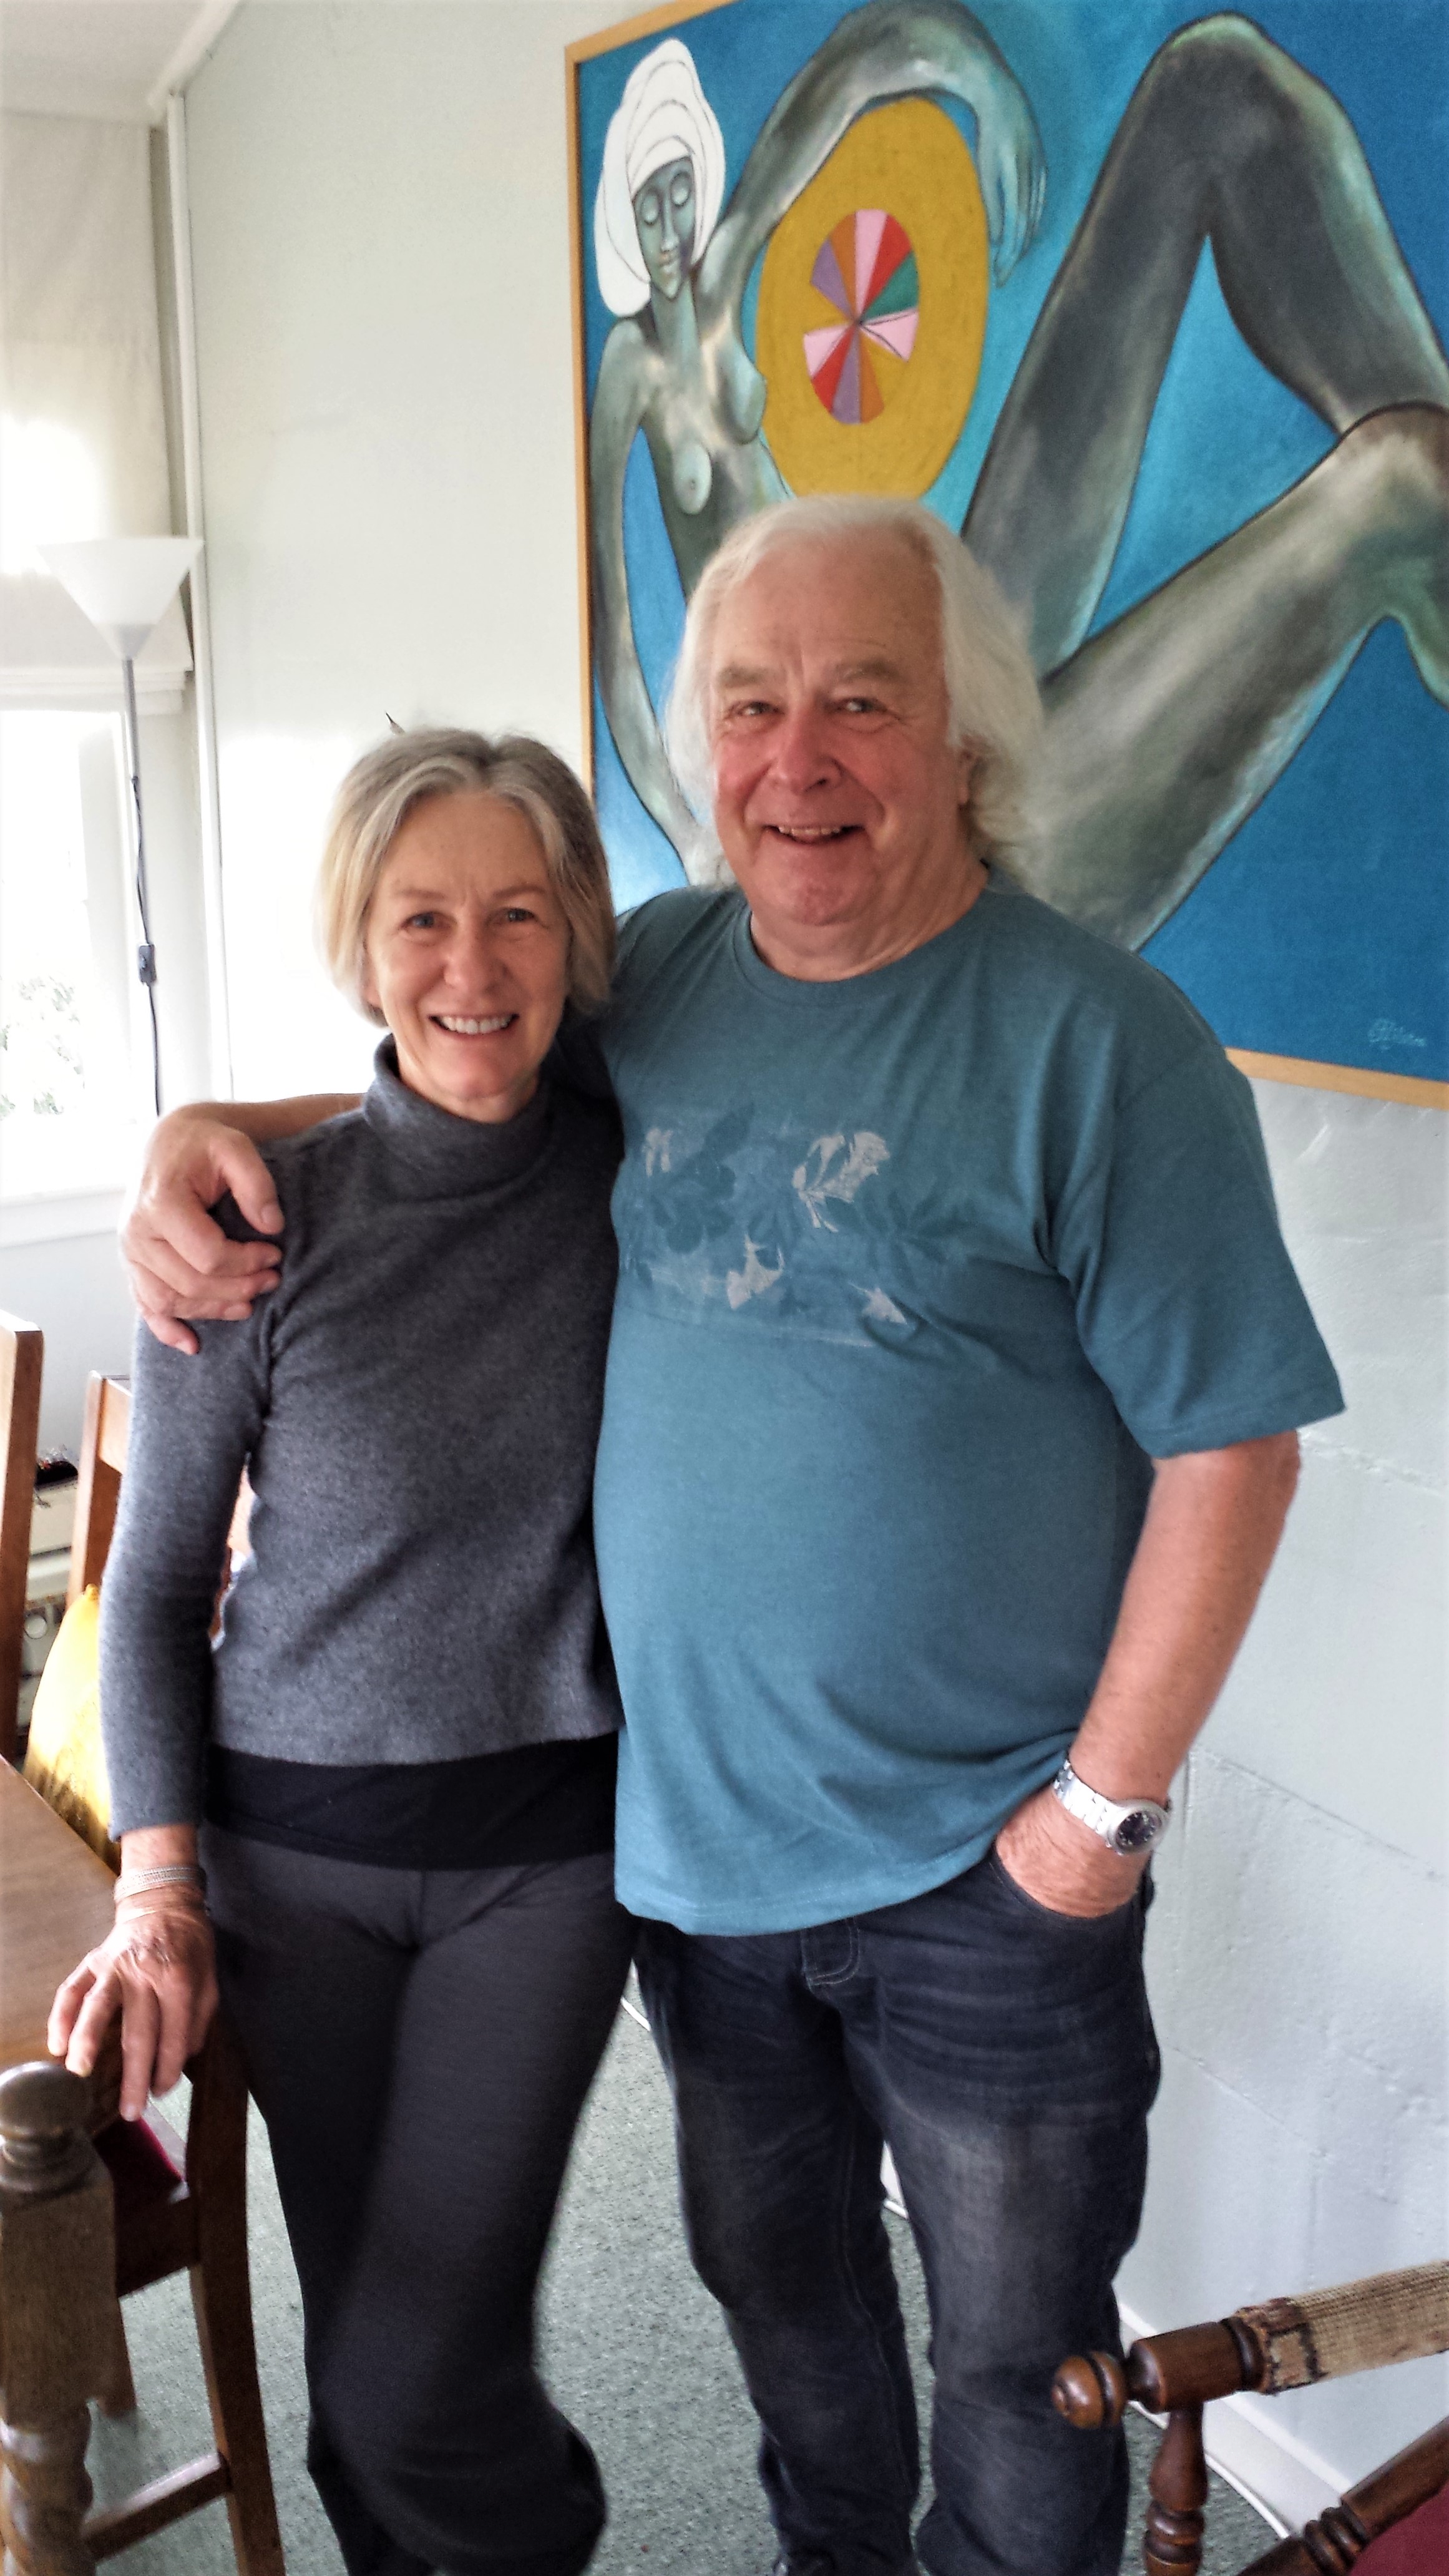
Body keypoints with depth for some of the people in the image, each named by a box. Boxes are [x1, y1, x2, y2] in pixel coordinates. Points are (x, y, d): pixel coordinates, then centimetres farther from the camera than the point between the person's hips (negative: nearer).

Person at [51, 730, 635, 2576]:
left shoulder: (633, 1178, -8)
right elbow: (155, 1581, -2)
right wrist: (159, 1887, -7)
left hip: (545, 1846, 0)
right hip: (297, 1843, 0)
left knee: (415, 2379, 0)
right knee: (358, 2329, 14)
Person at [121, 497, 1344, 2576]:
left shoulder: (1095, 1038, -16)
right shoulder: (660, 975, 0)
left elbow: (1228, 1446, -15)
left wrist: (1106, 1801, -14)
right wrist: (215, 1126, -1)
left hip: (981, 1865, -5)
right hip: (685, 1824, 5)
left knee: (1016, 2353, 17)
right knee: (778, 2280, 27)